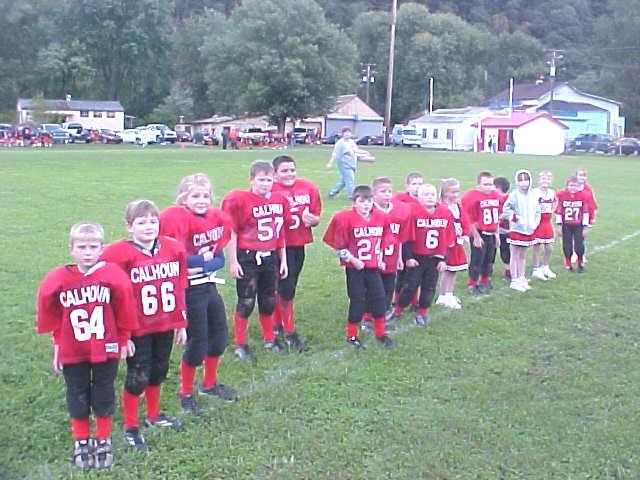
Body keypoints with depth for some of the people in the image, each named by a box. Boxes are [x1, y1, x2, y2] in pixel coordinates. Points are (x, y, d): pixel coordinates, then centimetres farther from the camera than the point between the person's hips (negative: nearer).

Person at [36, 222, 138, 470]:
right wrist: (57, 346, 9)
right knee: (78, 397, 13)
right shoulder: (57, 280, -10)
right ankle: (81, 442, 30)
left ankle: (103, 441, 29)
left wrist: (124, 339, 6)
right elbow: (52, 315, 3)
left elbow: (124, 308, -2)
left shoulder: (113, 276, -14)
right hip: (73, 352, 1)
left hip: (106, 349, -1)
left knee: (103, 395, 12)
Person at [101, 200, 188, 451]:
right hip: (138, 327, -5)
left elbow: (180, 288, 7)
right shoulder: (119, 254, -16)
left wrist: (181, 324, 11)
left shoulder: (173, 249, 0)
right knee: (137, 377, 4)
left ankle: (154, 415, 41)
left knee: (158, 371, 20)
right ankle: (130, 428, 22)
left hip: (166, 325, 5)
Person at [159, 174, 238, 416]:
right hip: (191, 291, -7)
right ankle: (186, 394, 21)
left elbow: (219, 258, 2)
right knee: (197, 342, 1)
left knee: (219, 335, 17)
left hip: (209, 285, 7)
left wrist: (201, 266, -14)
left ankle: (209, 384, 39)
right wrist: (205, 259, -16)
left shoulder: (218, 218, 2)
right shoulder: (177, 219, -18)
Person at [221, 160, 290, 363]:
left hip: (271, 257, 5)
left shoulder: (280, 200, 5)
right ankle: (240, 345, 17)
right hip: (248, 257, -5)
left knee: (269, 301, 16)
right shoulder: (239, 200, -12)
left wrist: (283, 261, 14)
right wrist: (233, 262, -10)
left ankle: (270, 340, 33)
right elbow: (231, 233, -10)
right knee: (246, 302, 3)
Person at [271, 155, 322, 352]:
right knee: (286, 288, -6)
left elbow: (316, 218, 10)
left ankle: (277, 324, 34)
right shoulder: (270, 191, -15)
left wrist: (311, 219, -11)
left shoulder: (309, 188, 2)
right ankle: (289, 333, 8)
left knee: (286, 288, 16)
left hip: (299, 245, 5)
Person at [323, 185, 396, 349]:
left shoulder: (381, 218, -1)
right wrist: (353, 260, -13)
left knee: (379, 298, 7)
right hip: (354, 269, -4)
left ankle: (380, 333, 23)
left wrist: (379, 259, 7)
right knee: (357, 301, 2)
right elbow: (339, 246, -10)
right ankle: (351, 337, 18)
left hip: (373, 267, 4)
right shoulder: (346, 218, -15)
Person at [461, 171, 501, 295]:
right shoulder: (471, 197, -16)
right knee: (477, 259, -2)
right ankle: (472, 285, 10)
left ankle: (484, 282, 31)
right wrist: (476, 236, -12)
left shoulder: (496, 196, 5)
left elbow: (497, 218, 14)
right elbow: (470, 220, -14)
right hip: (479, 234, -6)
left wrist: (497, 234, 14)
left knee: (489, 259, 15)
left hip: (491, 234, 6)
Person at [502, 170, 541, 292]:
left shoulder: (532, 196, 6)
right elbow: (506, 210, -10)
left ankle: (521, 278, 26)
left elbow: (537, 211, 14)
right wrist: (514, 217, -20)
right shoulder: (514, 195, -10)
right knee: (515, 256, 0)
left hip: (529, 230, 6)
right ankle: (514, 281, 6)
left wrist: (535, 223, 2)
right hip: (516, 230, -6)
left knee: (523, 256, 16)